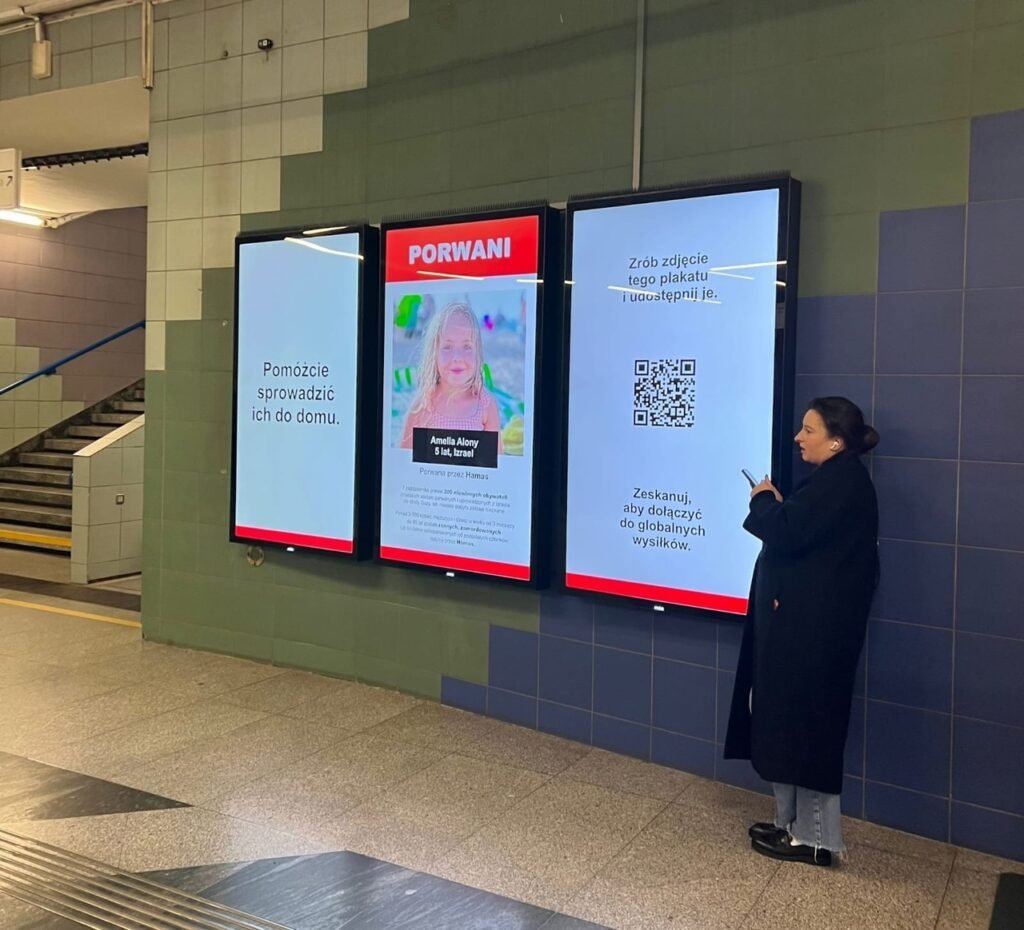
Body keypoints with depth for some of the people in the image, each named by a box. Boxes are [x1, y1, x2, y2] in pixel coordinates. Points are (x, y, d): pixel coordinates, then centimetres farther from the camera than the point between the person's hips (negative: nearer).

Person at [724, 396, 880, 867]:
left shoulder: (841, 481, -17)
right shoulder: (837, 480, 17)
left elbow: (787, 533, -23)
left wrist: (762, 501, -8)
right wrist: (775, 506, 0)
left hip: (812, 628, -11)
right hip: (805, 622, 11)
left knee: (803, 726, -2)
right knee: (793, 724, 15)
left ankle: (814, 839, 9)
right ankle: (796, 825, 25)